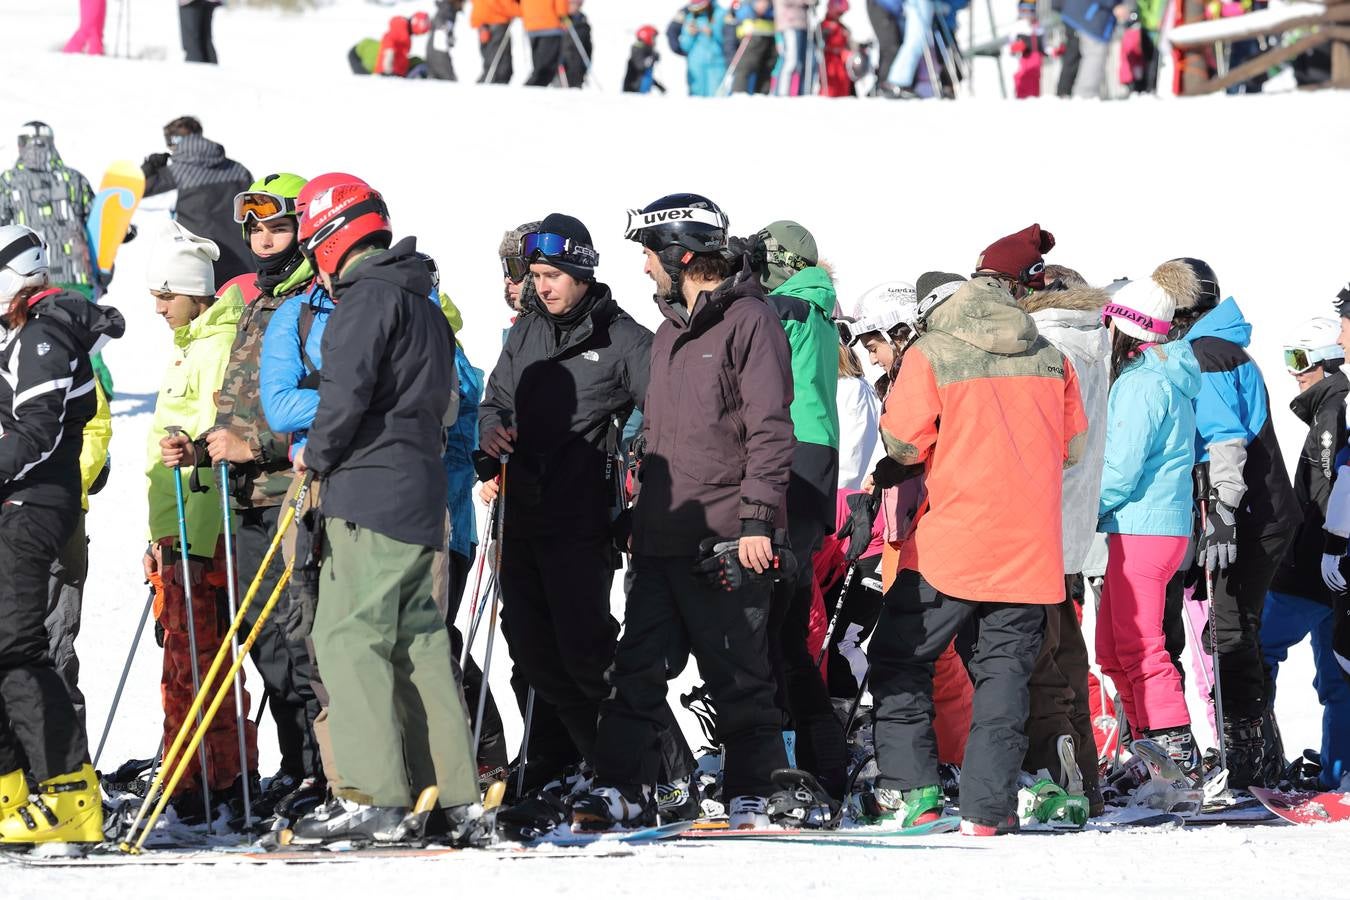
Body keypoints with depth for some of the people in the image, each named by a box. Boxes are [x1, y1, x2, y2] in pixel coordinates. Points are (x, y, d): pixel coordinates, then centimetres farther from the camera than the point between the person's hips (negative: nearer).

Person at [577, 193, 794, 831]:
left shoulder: (750, 322, -7)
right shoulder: (669, 333, 20)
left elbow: (769, 430, -13)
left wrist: (757, 520, -19)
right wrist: (644, 515, 22)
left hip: (725, 541, -8)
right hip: (661, 537, 8)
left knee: (739, 676, 0)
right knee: (636, 668, 2)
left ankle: (754, 794, 7)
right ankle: (623, 788, 4)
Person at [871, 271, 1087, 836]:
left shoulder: (931, 355, -6)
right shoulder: (1051, 360, 7)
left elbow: (902, 445, -11)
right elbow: (1073, 448, 14)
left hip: (950, 545, -4)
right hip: (1029, 551, 4)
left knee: (900, 661, 10)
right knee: (1005, 669, 8)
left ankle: (911, 788, 2)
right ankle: (986, 807, 1)